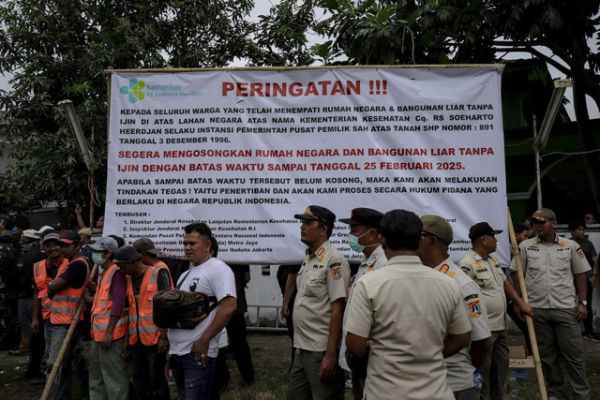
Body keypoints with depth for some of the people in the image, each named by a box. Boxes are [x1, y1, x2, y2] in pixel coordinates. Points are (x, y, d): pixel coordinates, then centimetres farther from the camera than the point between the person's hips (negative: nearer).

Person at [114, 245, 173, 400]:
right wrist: (127, 338, 12)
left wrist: (164, 336, -17)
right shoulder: (130, 278, 12)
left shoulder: (158, 272, -8)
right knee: (139, 382, 13)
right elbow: (130, 308, 18)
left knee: (156, 380, 0)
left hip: (154, 339, -7)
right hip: (135, 339, 7)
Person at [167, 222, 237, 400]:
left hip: (198, 352, -9)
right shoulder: (186, 273, 18)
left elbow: (229, 307, -22)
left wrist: (204, 340, -21)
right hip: (176, 351, 9)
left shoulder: (218, 268, -10)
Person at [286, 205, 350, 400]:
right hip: (302, 348, 9)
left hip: (322, 351, -9)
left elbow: (338, 309, -19)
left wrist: (330, 355, -21)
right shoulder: (308, 258, 13)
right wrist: (299, 345, 16)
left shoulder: (334, 260, -15)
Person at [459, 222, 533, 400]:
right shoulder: (468, 264, -18)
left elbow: (505, 282, 22)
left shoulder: (493, 259, 12)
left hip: (501, 327, 9)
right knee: (482, 374, 2)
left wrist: (521, 303, 17)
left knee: (501, 369, 20)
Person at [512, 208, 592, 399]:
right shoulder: (525, 246, 4)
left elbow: (580, 275, 8)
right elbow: (519, 276, 7)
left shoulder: (570, 246, 4)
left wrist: (583, 302, 2)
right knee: (547, 355, 11)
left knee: (573, 354, 2)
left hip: (566, 308, -1)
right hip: (537, 309, 1)